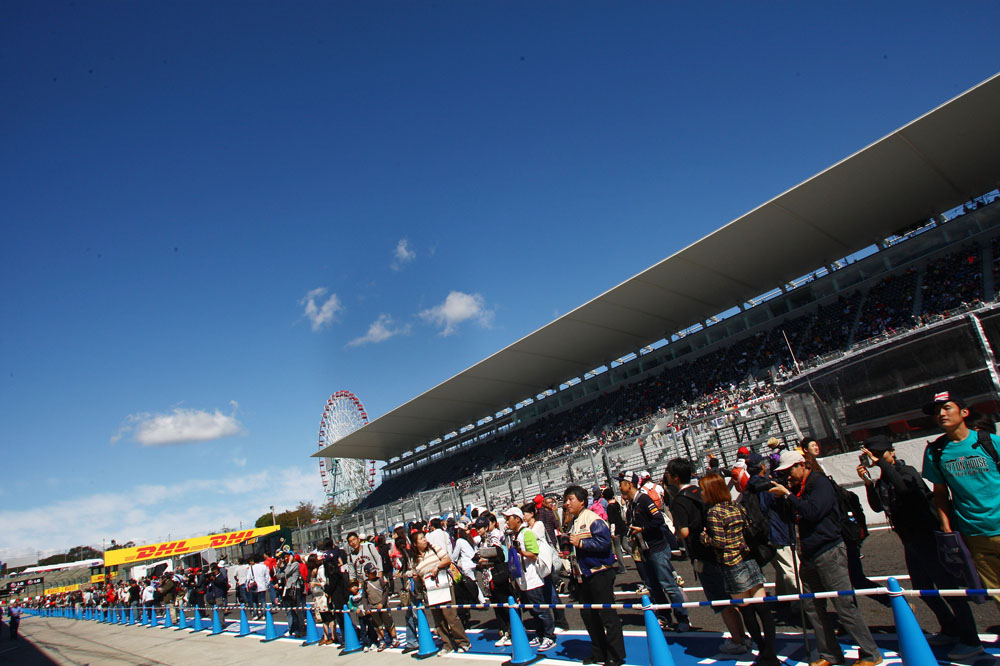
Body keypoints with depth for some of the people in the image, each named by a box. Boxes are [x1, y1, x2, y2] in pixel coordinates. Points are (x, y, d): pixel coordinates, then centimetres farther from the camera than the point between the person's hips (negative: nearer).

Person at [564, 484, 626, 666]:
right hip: (582, 575, 9)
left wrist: (580, 543, -21)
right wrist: (568, 552, 4)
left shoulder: (593, 519, -15)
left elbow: (604, 542, -26)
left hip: (599, 573, -9)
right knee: (588, 615, 14)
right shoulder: (573, 523, 13)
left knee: (607, 614, -1)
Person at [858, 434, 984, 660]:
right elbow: (877, 507, 3)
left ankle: (971, 640, 7)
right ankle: (951, 630, 32)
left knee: (947, 586, -3)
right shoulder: (882, 480, 8)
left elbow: (904, 487, -37)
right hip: (910, 541, 9)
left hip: (928, 537, -9)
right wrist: (868, 483, -9)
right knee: (922, 588, 17)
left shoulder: (907, 471, -14)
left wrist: (882, 464, -35)